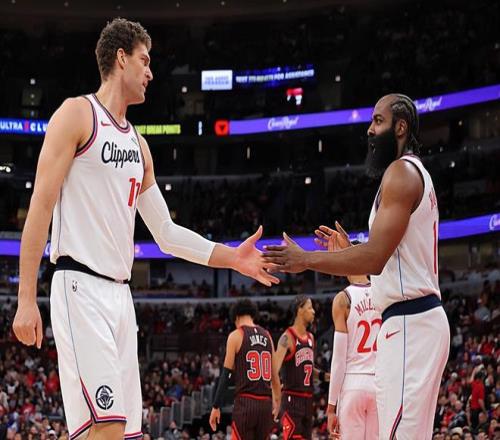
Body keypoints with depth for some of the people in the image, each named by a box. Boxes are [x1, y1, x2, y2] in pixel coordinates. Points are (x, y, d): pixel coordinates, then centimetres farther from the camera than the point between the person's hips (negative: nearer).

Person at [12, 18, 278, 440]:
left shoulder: (138, 144, 21)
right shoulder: (77, 113, -2)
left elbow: (166, 233, 24)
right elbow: (40, 207, -9)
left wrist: (232, 257, 15)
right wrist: (27, 299, -15)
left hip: (120, 294, 9)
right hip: (80, 288, -8)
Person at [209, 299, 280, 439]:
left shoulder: (236, 335, -3)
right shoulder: (267, 336, 13)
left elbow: (226, 374, -6)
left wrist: (216, 406, -4)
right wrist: (276, 400, 27)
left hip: (246, 402, -5)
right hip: (265, 403, 5)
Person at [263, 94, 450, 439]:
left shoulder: (401, 172, -11)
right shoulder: (416, 173, 22)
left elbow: (374, 258, -19)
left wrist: (306, 260, -13)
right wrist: (346, 250, 23)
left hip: (409, 323, -11)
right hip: (417, 319, 11)